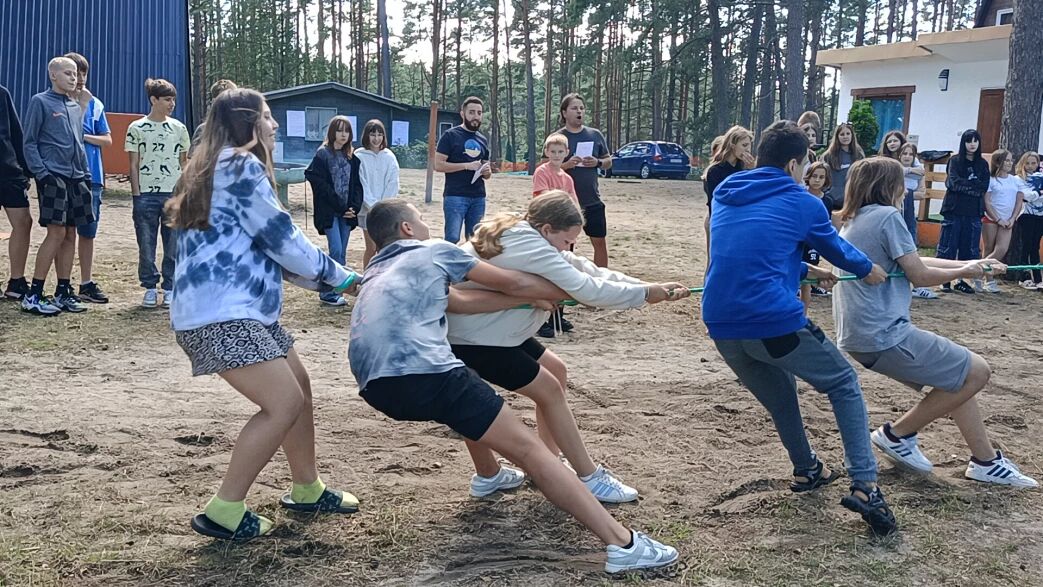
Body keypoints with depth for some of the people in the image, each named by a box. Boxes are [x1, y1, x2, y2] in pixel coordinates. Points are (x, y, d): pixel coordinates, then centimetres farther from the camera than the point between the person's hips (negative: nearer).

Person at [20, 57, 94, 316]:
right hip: (53, 177, -7)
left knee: (70, 235, 6)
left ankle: (63, 292, 13)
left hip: (76, 178, 7)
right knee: (57, 233, -12)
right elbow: (29, 142, -5)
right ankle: (33, 295, -7)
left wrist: (86, 173, 12)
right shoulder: (40, 102, -1)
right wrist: (41, 173, -14)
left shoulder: (76, 107, 18)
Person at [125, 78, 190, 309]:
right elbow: (134, 165, 2)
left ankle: (170, 288, 13)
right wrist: (136, 196, -4)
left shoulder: (179, 128, 8)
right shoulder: (137, 128, 2)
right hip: (146, 195, -1)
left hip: (174, 195, 1)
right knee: (146, 244, 4)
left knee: (173, 245, 2)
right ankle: (150, 288, 16)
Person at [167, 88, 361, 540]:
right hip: (221, 314, -11)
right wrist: (339, 277, 5)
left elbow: (264, 248, 24)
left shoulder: (220, 168, 22)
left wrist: (329, 277, 21)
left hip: (243, 309, 11)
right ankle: (224, 512, -4)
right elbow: (282, 239, -10)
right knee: (284, 402, -12)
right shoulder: (240, 167, -10)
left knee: (298, 386, 16)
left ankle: (307, 490, 31)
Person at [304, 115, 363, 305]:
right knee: (336, 251, -13)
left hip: (347, 212, 5)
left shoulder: (352, 157, 12)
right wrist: (340, 207, -12)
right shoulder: (322, 154, -5)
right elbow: (321, 185, -10)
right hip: (329, 211, -5)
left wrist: (355, 207, -6)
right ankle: (328, 293, -4)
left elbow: (357, 183, 10)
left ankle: (336, 291, 13)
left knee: (342, 253, 6)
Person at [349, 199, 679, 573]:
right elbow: (513, 284, 18)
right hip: (424, 373, -7)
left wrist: (533, 298, 30)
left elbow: (457, 302, 28)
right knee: (527, 448, -6)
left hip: (376, 387, 7)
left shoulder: (375, 274, 33)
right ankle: (623, 544, -8)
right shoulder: (434, 250, 16)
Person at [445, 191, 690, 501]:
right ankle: (590, 478, 6)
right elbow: (588, 290, -23)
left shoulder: (520, 235, 6)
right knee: (549, 390, -3)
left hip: (489, 330, 10)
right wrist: (645, 293, -11)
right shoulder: (531, 248, -23)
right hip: (473, 339, -10)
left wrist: (653, 287, -4)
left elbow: (586, 270, 2)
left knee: (555, 373, 16)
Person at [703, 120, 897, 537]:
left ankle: (805, 470, 39)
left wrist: (810, 272, 38)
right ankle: (864, 486, 3)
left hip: (721, 326, 5)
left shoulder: (725, 195, 16)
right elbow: (836, 248, 19)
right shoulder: (801, 203, 2)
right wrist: (870, 271, 39)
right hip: (774, 322, -5)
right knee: (844, 384, 14)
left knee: (778, 394, 30)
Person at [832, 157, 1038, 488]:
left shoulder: (853, 221, 17)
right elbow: (920, 276, -9)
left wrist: (972, 263, 22)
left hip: (860, 336, 10)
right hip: (885, 335, -10)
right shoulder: (887, 216, -11)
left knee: (957, 374, 21)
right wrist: (964, 272, 9)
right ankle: (897, 434, 6)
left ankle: (985, 461, 24)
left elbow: (912, 262, 21)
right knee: (976, 372, -1)